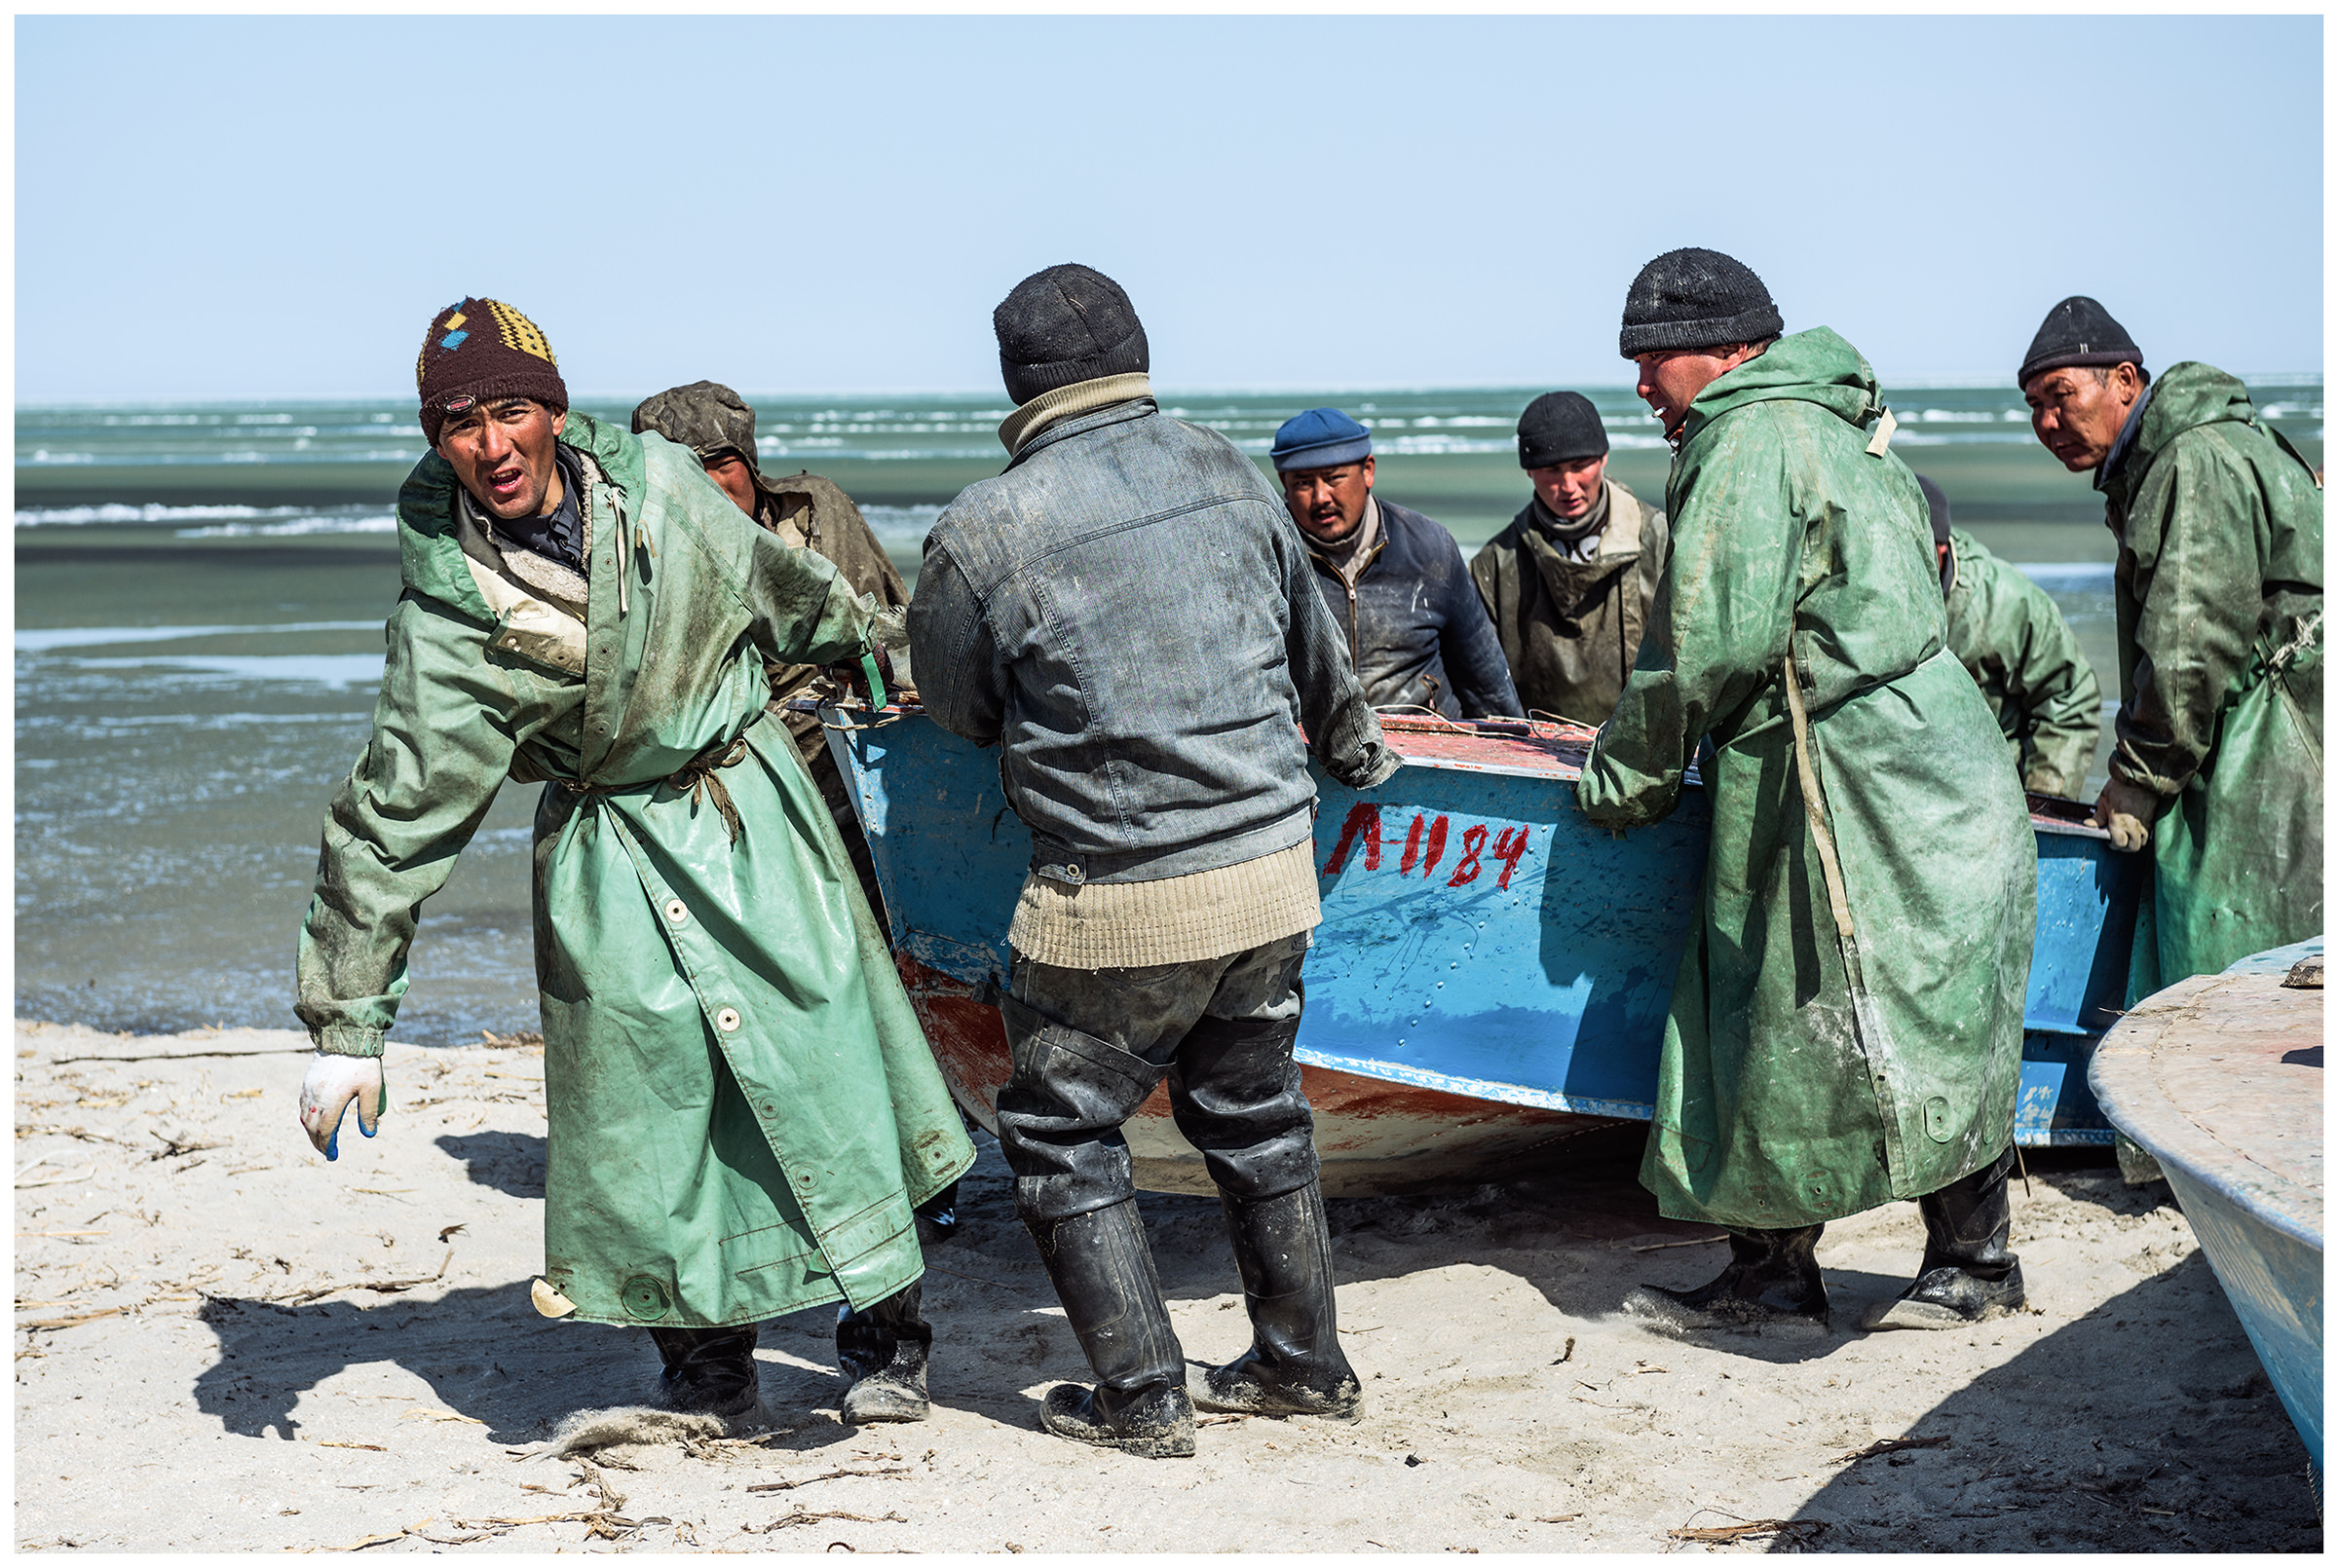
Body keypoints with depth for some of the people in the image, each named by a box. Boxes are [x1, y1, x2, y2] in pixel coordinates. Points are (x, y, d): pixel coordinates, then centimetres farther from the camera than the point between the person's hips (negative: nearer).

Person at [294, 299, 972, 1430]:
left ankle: (884, 1332, 22)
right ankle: (704, 1358, 21)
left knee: (828, 1059, 4)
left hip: (755, 810, 2)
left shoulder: (657, 483, -10)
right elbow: (389, 824, -15)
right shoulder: (448, 623, -18)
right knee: (644, 1103, 0)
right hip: (617, 861, -2)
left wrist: (879, 637, 29)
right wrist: (344, 1026, -15)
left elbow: (775, 581, 12)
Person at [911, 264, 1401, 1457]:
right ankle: (1303, 1363, 32)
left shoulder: (982, 532, -12)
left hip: (1119, 901, -5)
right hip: (1273, 868, 5)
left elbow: (956, 709, 3)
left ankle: (1140, 1395, 14)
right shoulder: (1225, 474, 3)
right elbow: (1314, 649, 18)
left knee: (1061, 1132, 12)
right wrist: (1353, 745, 39)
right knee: (1251, 1109, 22)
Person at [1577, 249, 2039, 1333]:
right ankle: (1771, 1269, 14)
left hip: (1868, 781, -10)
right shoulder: (1832, 431, 20)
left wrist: (1629, 769, -4)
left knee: (1904, 1025, -3)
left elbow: (1711, 640, -17)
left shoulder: (1751, 439, -11)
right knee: (1764, 1023, 10)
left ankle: (1974, 1260, 7)